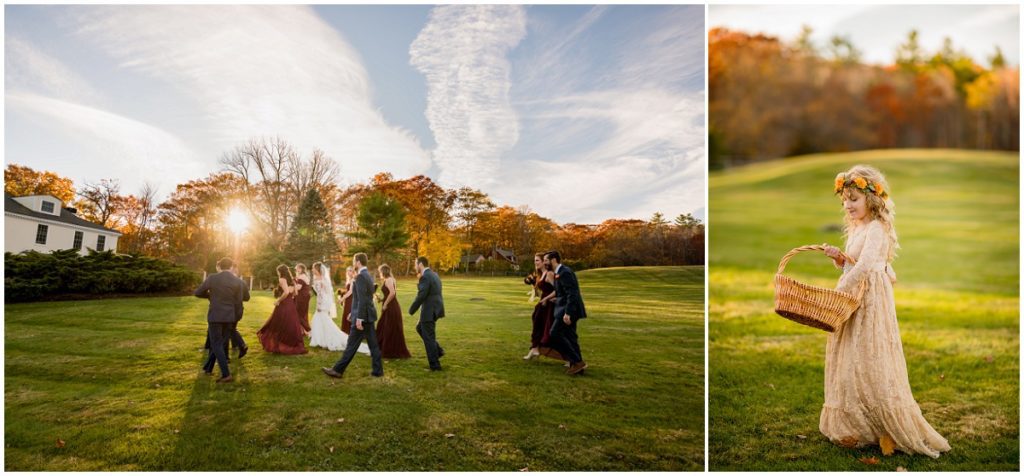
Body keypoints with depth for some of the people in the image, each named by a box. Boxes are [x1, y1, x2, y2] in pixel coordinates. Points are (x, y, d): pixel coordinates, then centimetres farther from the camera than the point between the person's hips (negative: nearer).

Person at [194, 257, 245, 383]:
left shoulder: (212, 278, -8)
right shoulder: (238, 281, -2)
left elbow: (197, 293, 5)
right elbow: (238, 303, 1)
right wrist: (234, 319, 13)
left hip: (215, 316, -3)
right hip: (229, 317, 3)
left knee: (217, 345, 1)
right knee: (219, 343, 19)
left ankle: (226, 374, -8)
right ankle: (208, 368, 29)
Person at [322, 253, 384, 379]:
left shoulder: (360, 276, -17)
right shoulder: (368, 275, 13)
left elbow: (362, 300, -22)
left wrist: (359, 319, -22)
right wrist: (355, 312, 25)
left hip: (362, 316, -9)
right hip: (368, 314, 9)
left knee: (352, 345, -1)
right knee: (373, 344, 10)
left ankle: (338, 370, 7)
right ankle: (378, 370, 12)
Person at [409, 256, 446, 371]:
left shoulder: (425, 277, -17)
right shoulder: (433, 274, 14)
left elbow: (421, 296, -20)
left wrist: (411, 310, -10)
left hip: (430, 311, -10)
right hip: (435, 308, 10)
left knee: (429, 337, 1)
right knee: (420, 328, 25)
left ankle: (435, 365, 8)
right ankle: (437, 350, 20)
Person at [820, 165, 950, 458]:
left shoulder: (876, 229, -14)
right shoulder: (855, 229, 14)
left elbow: (865, 265, -27)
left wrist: (840, 289, -27)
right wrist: (838, 258, 0)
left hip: (871, 303, -9)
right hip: (852, 301, 9)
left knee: (870, 364, -5)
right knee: (849, 361, 12)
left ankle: (893, 430, 7)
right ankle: (853, 425, 23)